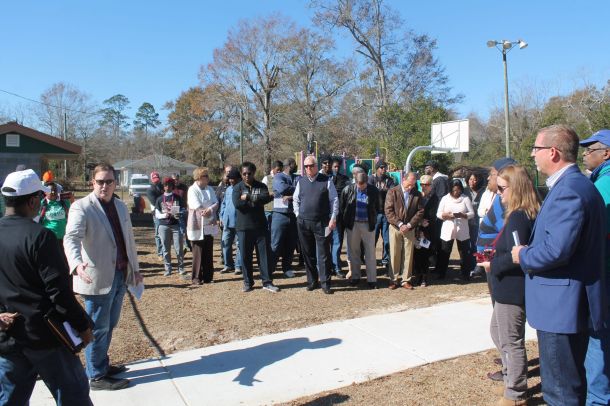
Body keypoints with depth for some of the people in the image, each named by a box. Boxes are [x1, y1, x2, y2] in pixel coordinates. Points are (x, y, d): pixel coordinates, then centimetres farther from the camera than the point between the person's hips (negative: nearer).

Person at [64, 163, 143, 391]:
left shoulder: (120, 206, 10)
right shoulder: (81, 207, -12)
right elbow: (71, 238, -25)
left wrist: (135, 267, 17)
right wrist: (76, 263, -43)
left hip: (121, 275, 7)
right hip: (98, 278, -7)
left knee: (109, 325, 19)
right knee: (98, 328, 5)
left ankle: (102, 365, 37)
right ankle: (97, 376, 20)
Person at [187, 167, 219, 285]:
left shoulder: (210, 189, 9)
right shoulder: (192, 190, -9)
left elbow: (216, 203, -1)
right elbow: (198, 207, -18)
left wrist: (210, 210, -19)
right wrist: (209, 211, -10)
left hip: (209, 226, 6)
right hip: (198, 226, -6)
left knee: (209, 253, 10)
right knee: (198, 253, 1)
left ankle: (208, 276, 19)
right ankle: (196, 278, 10)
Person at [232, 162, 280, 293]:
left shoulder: (261, 186, 6)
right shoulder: (237, 188, 3)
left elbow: (267, 198, -14)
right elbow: (237, 204, -14)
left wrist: (248, 197, -14)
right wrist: (256, 200, -12)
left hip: (260, 226, 1)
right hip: (243, 227, -1)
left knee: (265, 253, 2)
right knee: (245, 256, 5)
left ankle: (267, 282, 12)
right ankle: (248, 283, 19)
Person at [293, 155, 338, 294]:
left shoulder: (326, 181, -3)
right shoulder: (301, 181, 8)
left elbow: (334, 200, -2)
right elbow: (296, 200, 17)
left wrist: (333, 218, -6)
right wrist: (298, 215, 9)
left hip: (322, 223, -3)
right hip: (303, 223, 4)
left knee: (323, 254, 0)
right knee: (308, 253, 10)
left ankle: (325, 283, 8)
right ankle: (312, 281, 23)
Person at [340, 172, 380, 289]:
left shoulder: (374, 191, -6)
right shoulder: (348, 190, -6)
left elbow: (377, 208, 6)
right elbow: (341, 207, 3)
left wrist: (373, 221, 2)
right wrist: (344, 222, 3)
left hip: (368, 225, -1)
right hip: (352, 224, 1)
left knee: (370, 252, 2)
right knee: (354, 252, 11)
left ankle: (372, 279, 9)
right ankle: (355, 277, 24)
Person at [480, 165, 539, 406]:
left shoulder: (518, 217, -23)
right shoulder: (527, 214, 10)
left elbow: (515, 256, -28)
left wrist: (493, 265, -14)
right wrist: (496, 254, 8)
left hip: (512, 289, -11)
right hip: (510, 288, 11)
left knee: (511, 340, 4)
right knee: (497, 331, 23)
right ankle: (513, 374, 37)